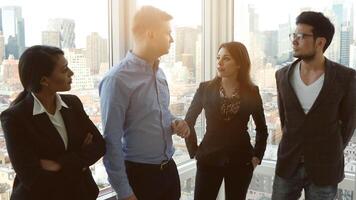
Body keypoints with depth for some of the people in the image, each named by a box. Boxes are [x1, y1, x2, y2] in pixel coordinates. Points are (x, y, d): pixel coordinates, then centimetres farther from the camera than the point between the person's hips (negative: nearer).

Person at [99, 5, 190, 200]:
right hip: (139, 173, -7)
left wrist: (175, 124, -2)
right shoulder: (117, 79, -18)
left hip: (168, 168, 7)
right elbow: (111, 142, -17)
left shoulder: (159, 72, 5)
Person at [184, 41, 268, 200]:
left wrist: (257, 155, 5)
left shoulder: (251, 92, -1)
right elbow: (189, 121, 5)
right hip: (208, 160, 0)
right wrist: (194, 151, 2)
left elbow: (262, 128, 11)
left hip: (241, 162, 1)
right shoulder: (205, 88, -3)